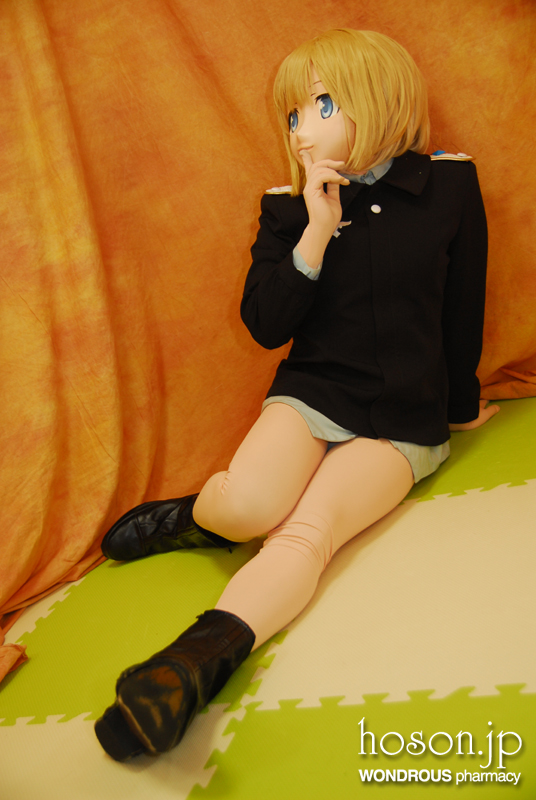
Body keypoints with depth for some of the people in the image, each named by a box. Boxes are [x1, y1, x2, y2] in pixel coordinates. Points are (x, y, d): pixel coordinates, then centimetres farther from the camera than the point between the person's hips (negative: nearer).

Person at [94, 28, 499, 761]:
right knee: (249, 504, -30)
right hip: (311, 392, 1)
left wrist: (461, 405, 18)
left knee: (308, 532, -29)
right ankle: (192, 516, 0)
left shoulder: (449, 186, 0)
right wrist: (317, 230, -15)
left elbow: (464, 308, 9)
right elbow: (266, 326, -4)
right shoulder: (289, 207, 3)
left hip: (403, 420, -1)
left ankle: (201, 657, -39)